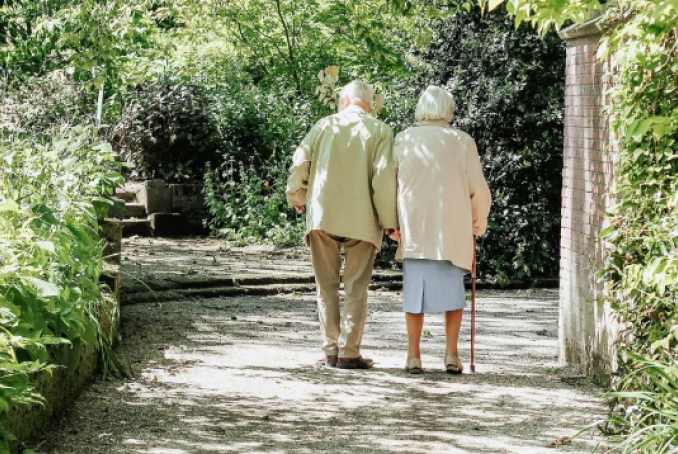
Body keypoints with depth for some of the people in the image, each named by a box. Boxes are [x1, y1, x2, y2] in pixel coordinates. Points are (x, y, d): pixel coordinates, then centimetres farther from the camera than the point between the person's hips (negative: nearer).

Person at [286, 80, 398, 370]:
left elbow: (299, 163, 3)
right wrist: (389, 220, -3)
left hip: (322, 215, 1)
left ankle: (330, 351, 7)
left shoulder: (325, 125, 6)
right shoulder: (379, 131, 1)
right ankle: (349, 353, 0)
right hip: (361, 219, -1)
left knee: (327, 286, 10)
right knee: (356, 288, 4)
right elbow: (384, 176, -8)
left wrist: (297, 198, 20)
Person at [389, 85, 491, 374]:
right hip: (452, 230, -1)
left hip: (413, 230, 1)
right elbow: (479, 190, 2)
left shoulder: (403, 141, 2)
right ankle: (451, 354, 2)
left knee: (415, 289, 7)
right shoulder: (462, 142, 0)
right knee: (452, 289, 9)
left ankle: (413, 356, 3)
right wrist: (479, 222, 17)